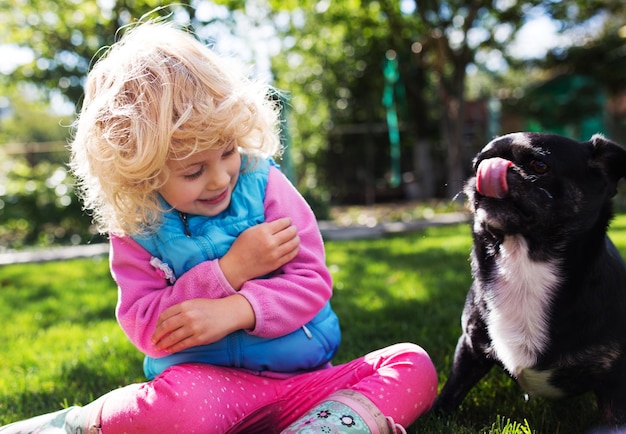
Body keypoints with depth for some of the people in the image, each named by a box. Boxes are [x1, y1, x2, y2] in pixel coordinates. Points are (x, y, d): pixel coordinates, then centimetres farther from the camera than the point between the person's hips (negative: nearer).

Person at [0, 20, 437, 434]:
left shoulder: (263, 184, -3)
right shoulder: (136, 228, -1)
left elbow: (312, 280, -5)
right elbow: (145, 328, -6)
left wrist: (235, 310, -23)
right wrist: (229, 271, -17)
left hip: (303, 378, 3)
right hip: (207, 380, -2)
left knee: (413, 364, -17)